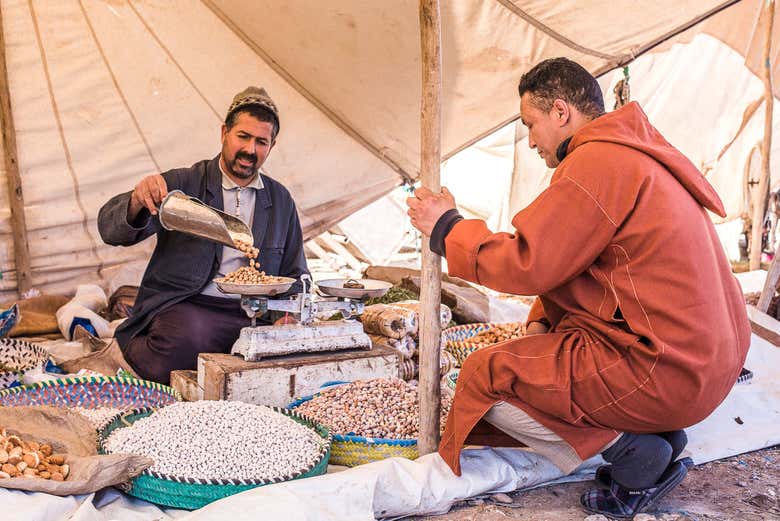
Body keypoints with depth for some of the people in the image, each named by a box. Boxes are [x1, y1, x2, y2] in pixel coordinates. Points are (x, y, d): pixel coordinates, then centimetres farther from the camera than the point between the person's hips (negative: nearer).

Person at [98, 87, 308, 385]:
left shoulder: (281, 201, 15)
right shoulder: (181, 184, 4)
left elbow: (295, 275, 20)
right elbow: (111, 229, -6)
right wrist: (137, 202, -29)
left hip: (248, 316, 4)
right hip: (183, 307, -3)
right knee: (187, 338, -37)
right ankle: (126, 351, -3)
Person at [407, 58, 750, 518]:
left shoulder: (597, 161, -18)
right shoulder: (641, 151, 14)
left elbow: (526, 264, -17)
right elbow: (571, 258, 17)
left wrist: (447, 228, -4)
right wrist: (542, 321, 8)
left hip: (667, 374, -10)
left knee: (485, 377, -7)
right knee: (540, 346, 29)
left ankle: (636, 455, -3)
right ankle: (659, 432, 14)